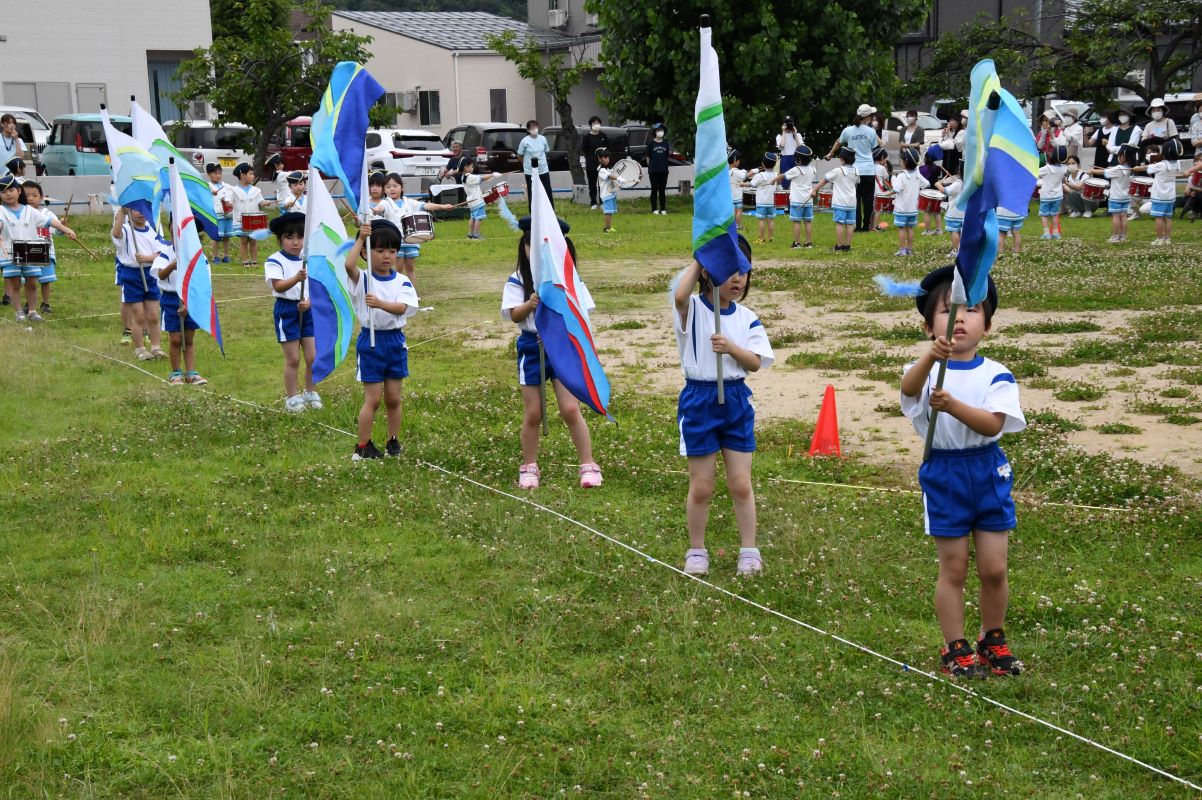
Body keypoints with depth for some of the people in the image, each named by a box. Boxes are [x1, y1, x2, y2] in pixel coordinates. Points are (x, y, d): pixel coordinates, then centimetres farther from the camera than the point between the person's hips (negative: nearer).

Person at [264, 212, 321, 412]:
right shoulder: (275, 261, -9)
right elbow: (278, 286, -23)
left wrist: (309, 302, -16)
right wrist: (296, 278, -41)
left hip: (308, 310, 4)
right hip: (286, 311, -4)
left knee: (313, 356, 4)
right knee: (293, 359, 1)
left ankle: (311, 393, 23)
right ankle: (292, 398, 15)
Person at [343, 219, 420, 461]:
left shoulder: (402, 282, 1)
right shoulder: (362, 279, -6)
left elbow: (402, 307, -16)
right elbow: (349, 265, -29)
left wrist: (380, 303, -33)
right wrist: (360, 239, -25)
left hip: (395, 341, 3)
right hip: (371, 341, -3)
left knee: (393, 398, 11)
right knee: (373, 398, -1)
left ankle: (393, 441, 25)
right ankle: (363, 446, 9)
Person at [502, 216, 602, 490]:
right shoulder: (518, 280, -2)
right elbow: (514, 315, -12)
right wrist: (530, 305, -32)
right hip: (532, 347, 1)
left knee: (571, 409, -6)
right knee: (533, 414, 6)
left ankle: (588, 466, 4)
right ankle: (529, 468, 21)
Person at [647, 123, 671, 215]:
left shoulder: (666, 143, 7)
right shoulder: (651, 143, -1)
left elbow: (668, 155, 12)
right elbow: (648, 157, 2)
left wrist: (670, 152, -6)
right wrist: (650, 166, 0)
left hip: (664, 170, 2)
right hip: (653, 171, -2)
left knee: (662, 190, 7)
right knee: (654, 190, 2)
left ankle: (663, 209, 12)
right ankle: (654, 209, 6)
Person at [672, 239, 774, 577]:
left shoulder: (747, 318, 3)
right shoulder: (693, 309, -8)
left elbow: (756, 363, -3)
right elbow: (680, 295, -32)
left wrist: (731, 348, -21)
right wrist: (698, 259, -21)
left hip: (736, 400, 3)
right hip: (699, 400, -3)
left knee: (740, 484, 7)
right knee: (701, 487, 6)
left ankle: (749, 550, 18)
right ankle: (696, 550, 22)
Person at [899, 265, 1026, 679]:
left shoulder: (996, 375, -3)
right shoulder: (927, 370, -6)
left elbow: (992, 424, -18)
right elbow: (909, 387, -31)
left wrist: (952, 405, -32)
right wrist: (931, 355, -50)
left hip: (988, 473, 1)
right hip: (942, 474, -1)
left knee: (993, 568, 6)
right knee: (953, 568, 6)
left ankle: (993, 640, 27)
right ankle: (955, 648, 19)